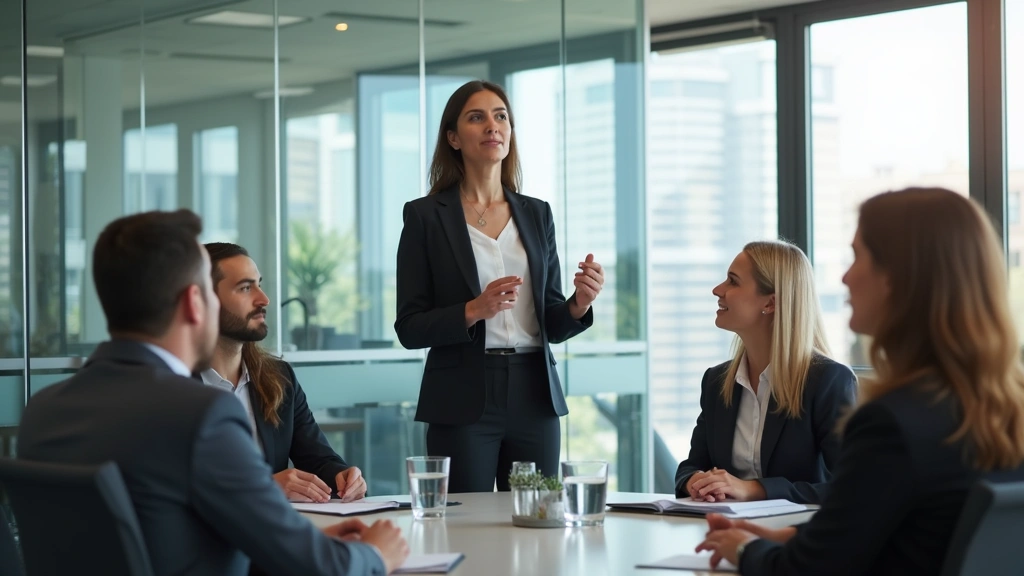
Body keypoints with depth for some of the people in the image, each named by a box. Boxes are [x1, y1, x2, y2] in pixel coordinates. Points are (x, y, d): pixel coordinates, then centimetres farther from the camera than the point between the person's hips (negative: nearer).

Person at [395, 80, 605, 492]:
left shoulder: (536, 214, 12)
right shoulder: (425, 216, 0)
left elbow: (551, 324, 12)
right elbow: (409, 328, -4)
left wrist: (579, 304, -9)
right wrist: (473, 311, -19)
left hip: (533, 397, 4)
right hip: (463, 400, -3)